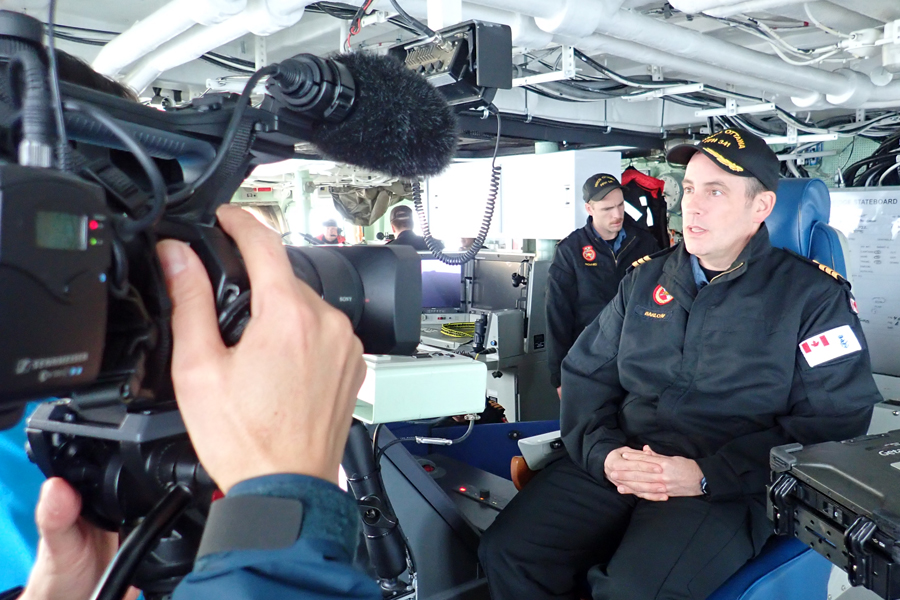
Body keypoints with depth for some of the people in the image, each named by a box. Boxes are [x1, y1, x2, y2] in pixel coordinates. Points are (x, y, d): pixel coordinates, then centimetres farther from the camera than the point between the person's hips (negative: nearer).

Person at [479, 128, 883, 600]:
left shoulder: (812, 295, 1)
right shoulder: (645, 278, 13)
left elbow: (835, 422, -6)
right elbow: (586, 370, 14)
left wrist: (707, 475, -15)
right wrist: (602, 451, -6)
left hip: (726, 487, -4)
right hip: (615, 464, 4)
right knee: (506, 553, -14)